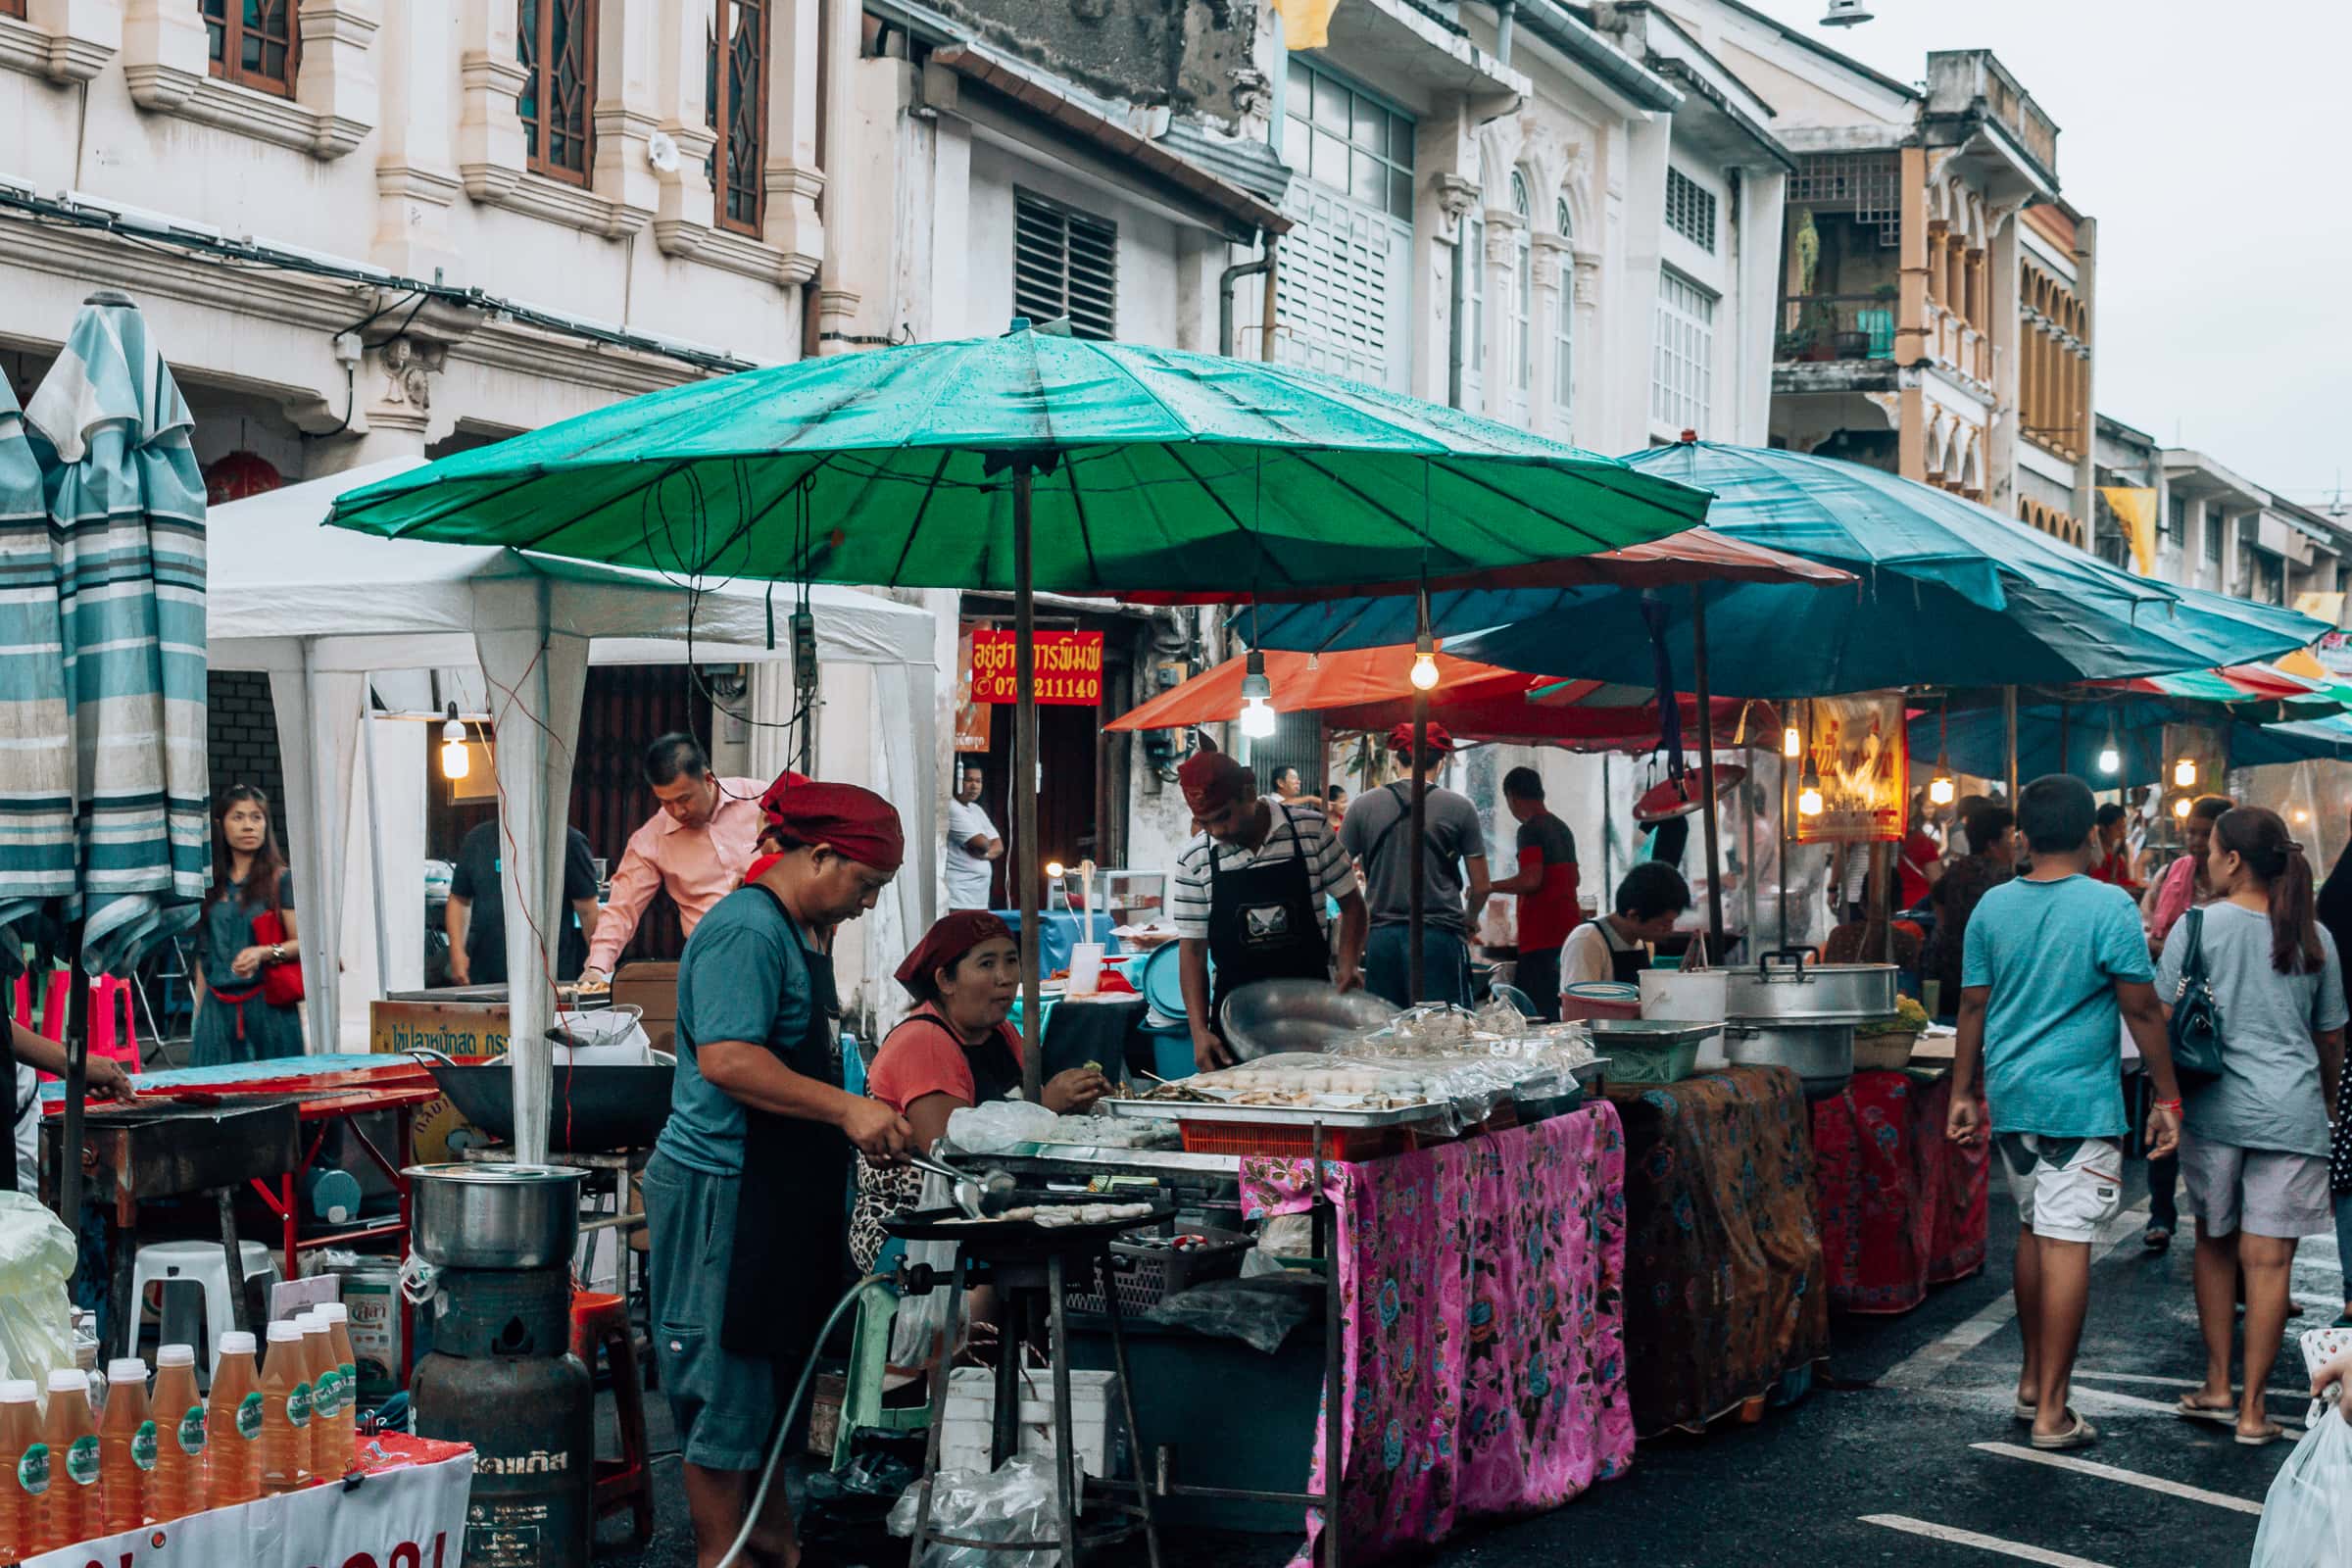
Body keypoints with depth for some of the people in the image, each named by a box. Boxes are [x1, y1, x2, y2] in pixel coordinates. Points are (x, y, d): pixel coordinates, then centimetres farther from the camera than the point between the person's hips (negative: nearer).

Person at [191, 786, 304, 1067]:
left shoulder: (281, 880, 0)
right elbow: (203, 954, 17)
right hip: (218, 1008, 4)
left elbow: (303, 943, -6)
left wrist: (264, 953, -24)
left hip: (268, 1006, -4)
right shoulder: (210, 886, 13)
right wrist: (197, 1017, 14)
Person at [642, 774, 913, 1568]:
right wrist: (847, 1109, -30)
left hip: (777, 1193, 11)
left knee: (773, 1373, 18)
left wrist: (867, 1121, 15)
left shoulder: (795, 936, 16)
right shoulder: (745, 931, -17)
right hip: (725, 1190, -11)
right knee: (729, 1384, -2)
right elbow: (726, 1059, -27)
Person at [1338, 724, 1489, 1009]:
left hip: (1381, 935, 3)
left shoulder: (1364, 806, 4)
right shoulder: (1459, 808, -1)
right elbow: (1480, 886, 4)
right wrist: (1468, 921, 24)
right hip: (1439, 936, -2)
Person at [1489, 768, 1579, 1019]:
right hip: (1566, 931, 9)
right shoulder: (1562, 828, 17)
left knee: (1541, 1012, -9)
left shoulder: (1530, 830, -11)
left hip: (1540, 935, -9)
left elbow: (1531, 880, -22)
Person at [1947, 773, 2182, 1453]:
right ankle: (2052, 1412, -2)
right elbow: (2142, 1012, -10)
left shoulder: (1992, 906, 3)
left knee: (2033, 1231, 20)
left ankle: (2033, 1380, 28)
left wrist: (1964, 1095, 16)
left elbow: (1973, 1007, 8)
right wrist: (2166, 1098, -1)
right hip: (2080, 1101, -5)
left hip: (2010, 1097, 6)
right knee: (2066, 1244, -4)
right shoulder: (2108, 906, -12)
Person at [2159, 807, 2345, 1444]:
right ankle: (2252, 1408, 4)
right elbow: (2332, 1037, 13)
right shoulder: (2314, 937, 4)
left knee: (2215, 1244, 16)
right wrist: (2326, 1105, 28)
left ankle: (2217, 1386, 19)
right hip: (2291, 1112, 1)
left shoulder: (2197, 926, -4)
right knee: (2269, 1258, 1)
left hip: (2214, 1106, -1)